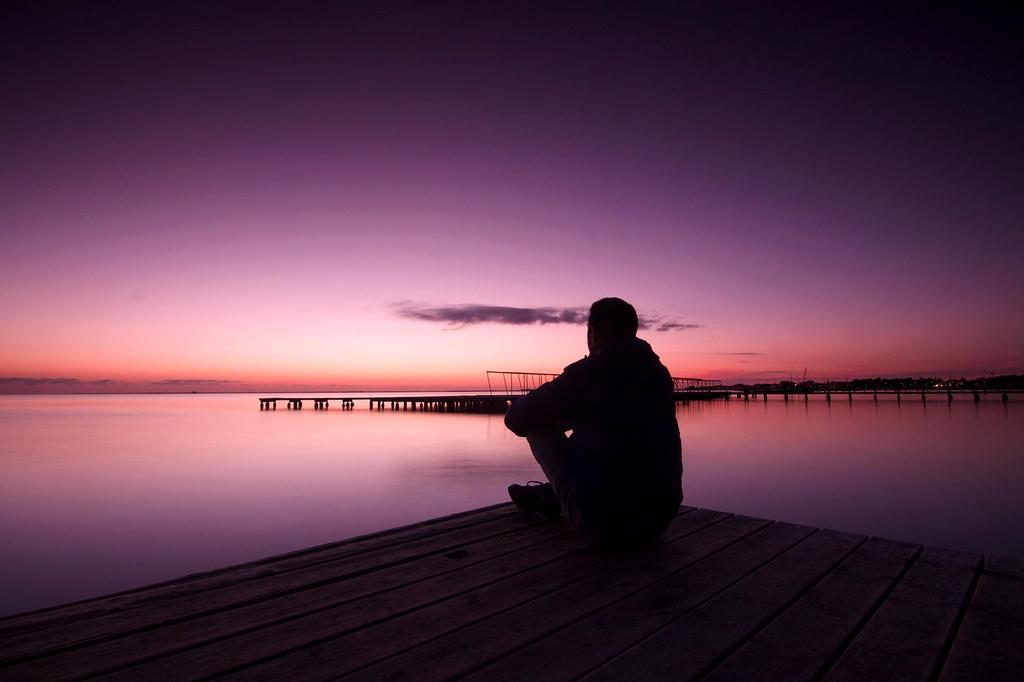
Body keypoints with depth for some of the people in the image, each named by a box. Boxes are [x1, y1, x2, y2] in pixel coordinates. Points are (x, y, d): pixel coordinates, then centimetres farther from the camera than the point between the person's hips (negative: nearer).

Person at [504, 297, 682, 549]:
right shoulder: (659, 373, 5)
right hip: (660, 522, 6)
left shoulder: (585, 373, -10)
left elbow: (516, 419, -1)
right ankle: (550, 495, 37)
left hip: (602, 527, -6)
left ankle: (552, 495, 25)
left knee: (538, 423, 7)